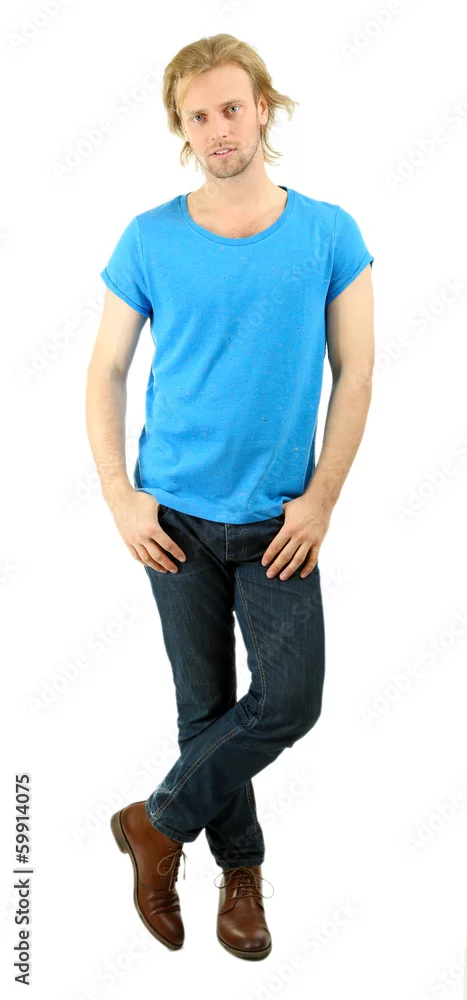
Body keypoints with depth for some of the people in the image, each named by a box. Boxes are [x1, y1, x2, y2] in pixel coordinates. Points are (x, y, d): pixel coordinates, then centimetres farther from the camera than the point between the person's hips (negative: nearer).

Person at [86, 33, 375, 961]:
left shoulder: (328, 233, -2)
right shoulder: (150, 240, -3)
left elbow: (354, 372, -1)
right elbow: (106, 371, 2)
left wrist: (320, 499, -7)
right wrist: (120, 497, -6)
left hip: (280, 519, 0)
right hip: (176, 515, 0)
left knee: (290, 701, -3)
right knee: (206, 702, 10)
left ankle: (160, 821, 19)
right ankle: (240, 866, 31)